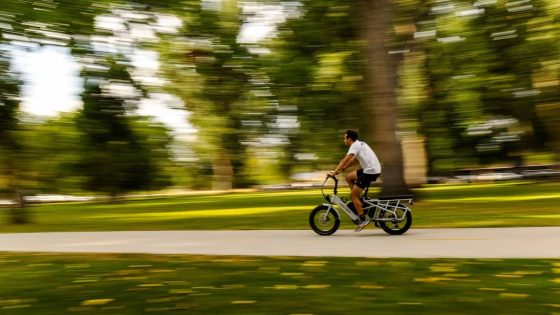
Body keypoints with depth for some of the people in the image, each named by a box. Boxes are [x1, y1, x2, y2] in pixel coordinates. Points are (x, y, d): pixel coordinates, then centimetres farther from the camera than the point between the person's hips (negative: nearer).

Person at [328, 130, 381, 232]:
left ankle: (363, 219, -2)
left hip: (370, 171, -9)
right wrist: (341, 169, 18)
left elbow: (344, 160, -19)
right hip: (373, 169, 9)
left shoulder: (355, 146, -11)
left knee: (353, 194, -4)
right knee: (349, 177, 19)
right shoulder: (360, 144, 18)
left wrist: (334, 172, -17)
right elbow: (352, 160, 22)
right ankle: (358, 201, 17)